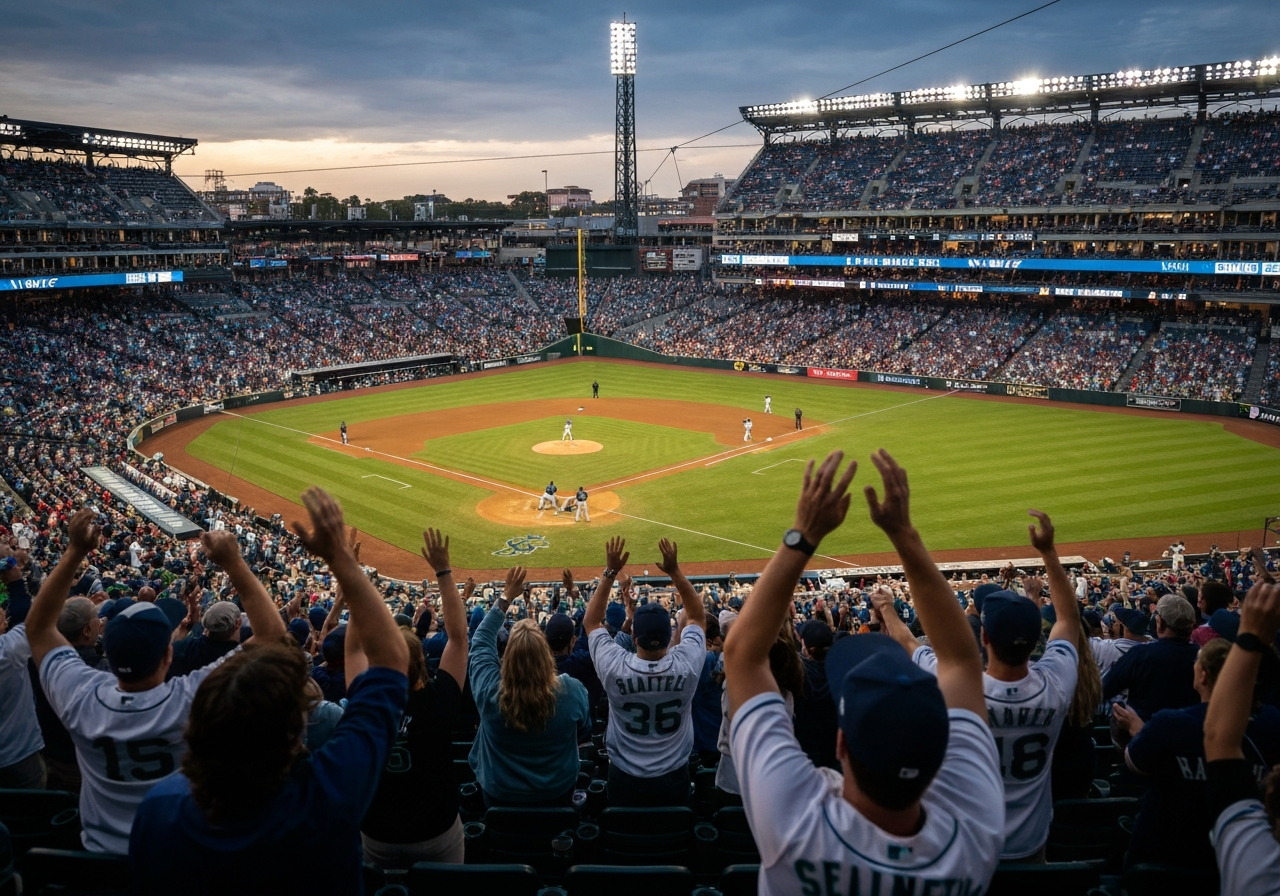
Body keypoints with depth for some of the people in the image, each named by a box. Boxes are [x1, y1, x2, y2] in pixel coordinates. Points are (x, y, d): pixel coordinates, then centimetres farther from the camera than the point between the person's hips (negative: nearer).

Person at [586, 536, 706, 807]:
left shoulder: (615, 668, -24)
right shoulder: (686, 666, -22)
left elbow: (590, 621, -6)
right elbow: (698, 616, -4)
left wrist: (610, 573, -10)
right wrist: (675, 571, -9)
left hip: (625, 778, 0)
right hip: (674, 777, 0)